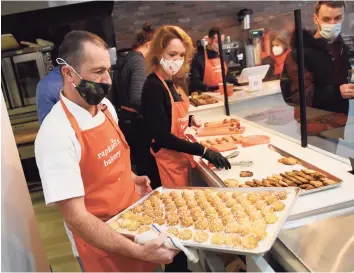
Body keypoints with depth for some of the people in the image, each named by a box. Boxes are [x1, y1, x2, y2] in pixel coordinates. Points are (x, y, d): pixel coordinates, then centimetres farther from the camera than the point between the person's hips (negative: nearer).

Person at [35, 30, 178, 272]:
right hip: (105, 246, -6)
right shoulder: (56, 134, -27)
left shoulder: (105, 106, -4)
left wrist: (130, 178, -1)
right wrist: (139, 251, -28)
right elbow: (76, 218, -26)